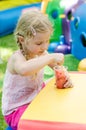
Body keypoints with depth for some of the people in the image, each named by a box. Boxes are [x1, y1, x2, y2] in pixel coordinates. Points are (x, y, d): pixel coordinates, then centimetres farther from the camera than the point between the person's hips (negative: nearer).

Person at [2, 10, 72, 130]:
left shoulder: (41, 53, -5)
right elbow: (24, 69, -53)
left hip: (37, 97, 8)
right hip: (16, 110, -8)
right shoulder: (17, 58, -28)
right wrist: (51, 57, -49)